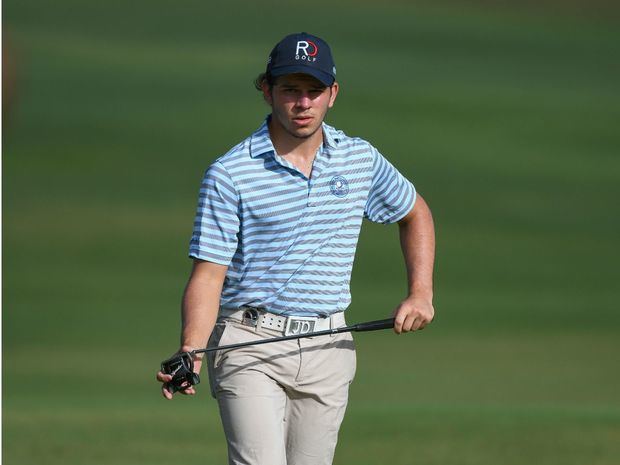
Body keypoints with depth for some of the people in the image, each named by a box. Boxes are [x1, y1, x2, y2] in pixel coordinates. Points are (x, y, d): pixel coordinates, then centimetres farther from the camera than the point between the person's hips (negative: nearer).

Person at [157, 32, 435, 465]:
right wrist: (190, 352, -24)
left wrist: (421, 294, 12)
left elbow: (415, 213, 24)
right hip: (250, 346, -4)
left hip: (328, 348, 4)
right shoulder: (229, 174, -6)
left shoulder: (360, 159, 6)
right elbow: (209, 275, -8)